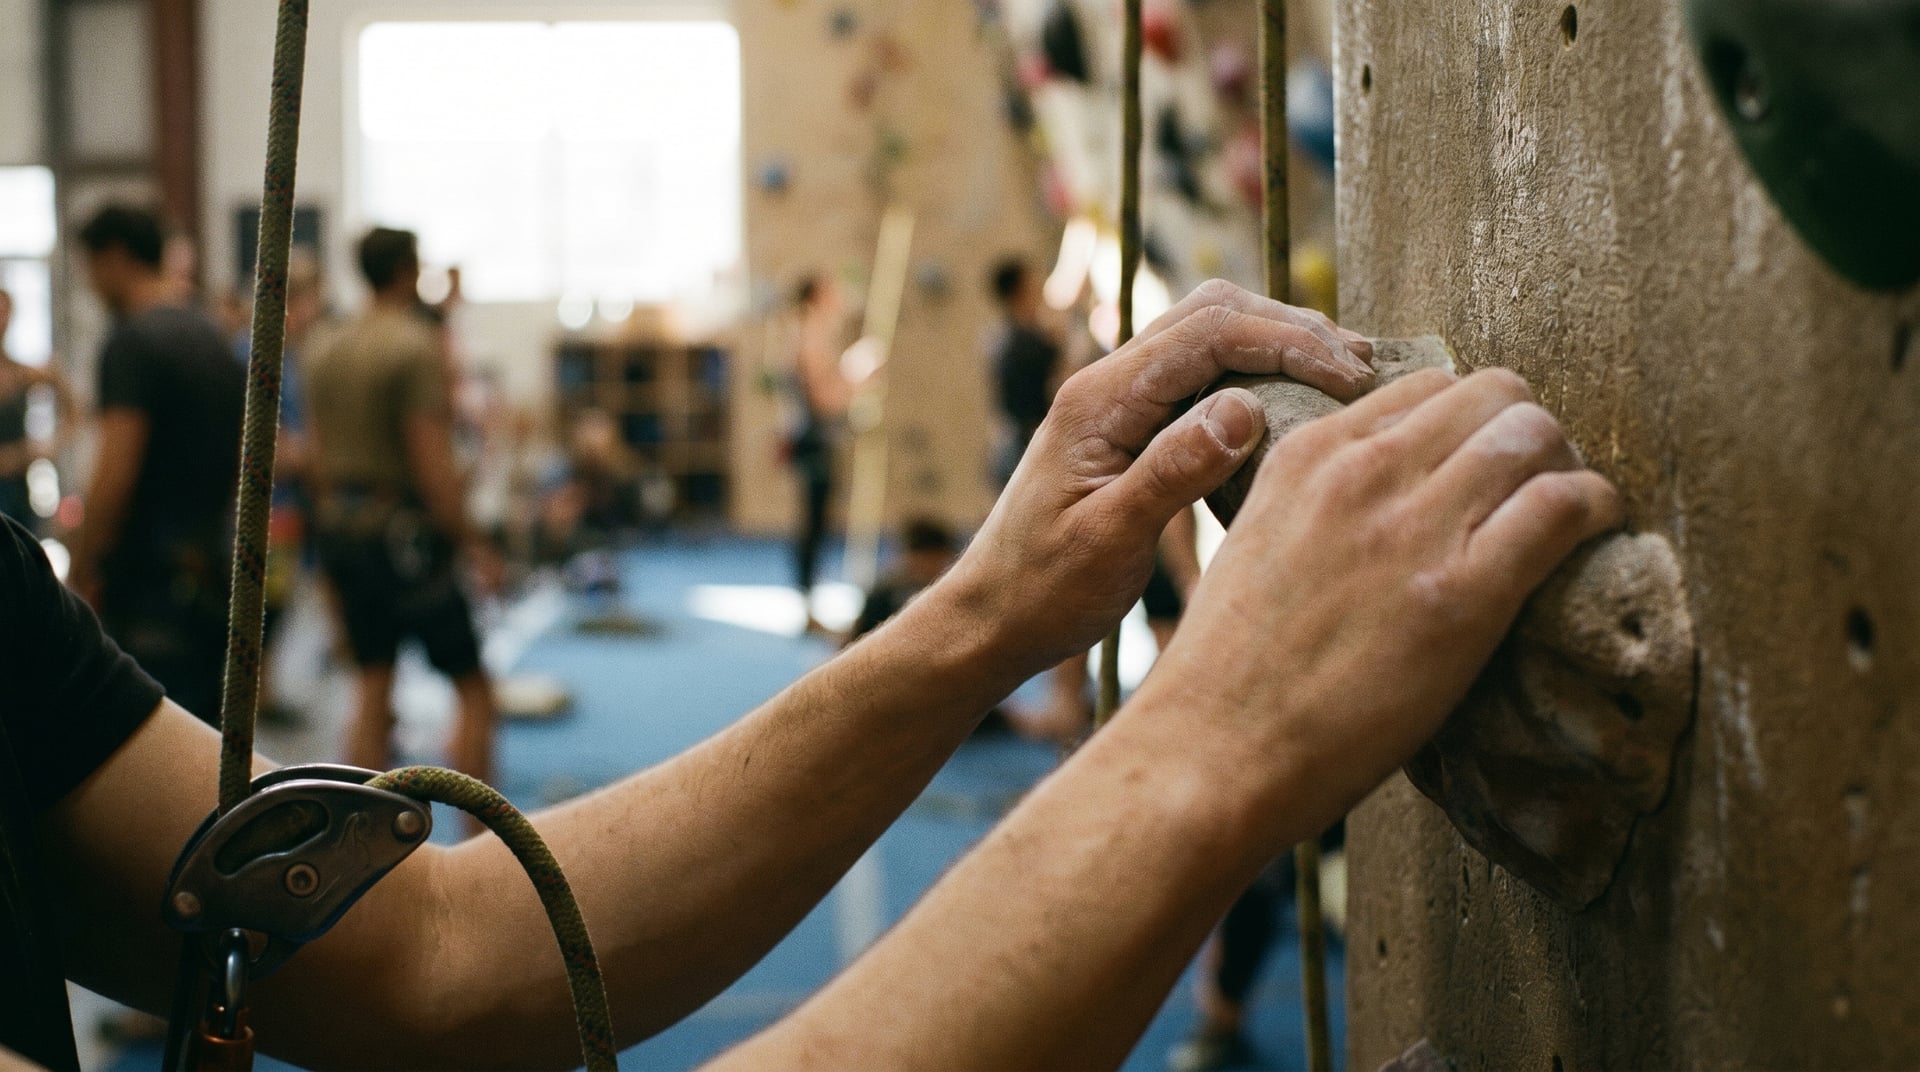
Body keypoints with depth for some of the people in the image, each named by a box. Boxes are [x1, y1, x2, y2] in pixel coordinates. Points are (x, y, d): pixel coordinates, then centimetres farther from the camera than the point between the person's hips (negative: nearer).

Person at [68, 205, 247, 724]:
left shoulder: (132, 340, -12)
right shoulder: (212, 337, 14)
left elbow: (116, 472, -19)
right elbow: (240, 462, 19)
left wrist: (82, 572, -12)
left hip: (150, 576, -9)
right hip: (213, 575, 9)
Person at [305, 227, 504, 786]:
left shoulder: (325, 352, 10)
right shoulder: (414, 346, -14)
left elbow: (319, 457, 13)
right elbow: (433, 466, -19)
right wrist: (472, 542, -12)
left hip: (342, 527, 8)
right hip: (403, 531, -8)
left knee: (371, 686, 13)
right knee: (472, 686, 1)